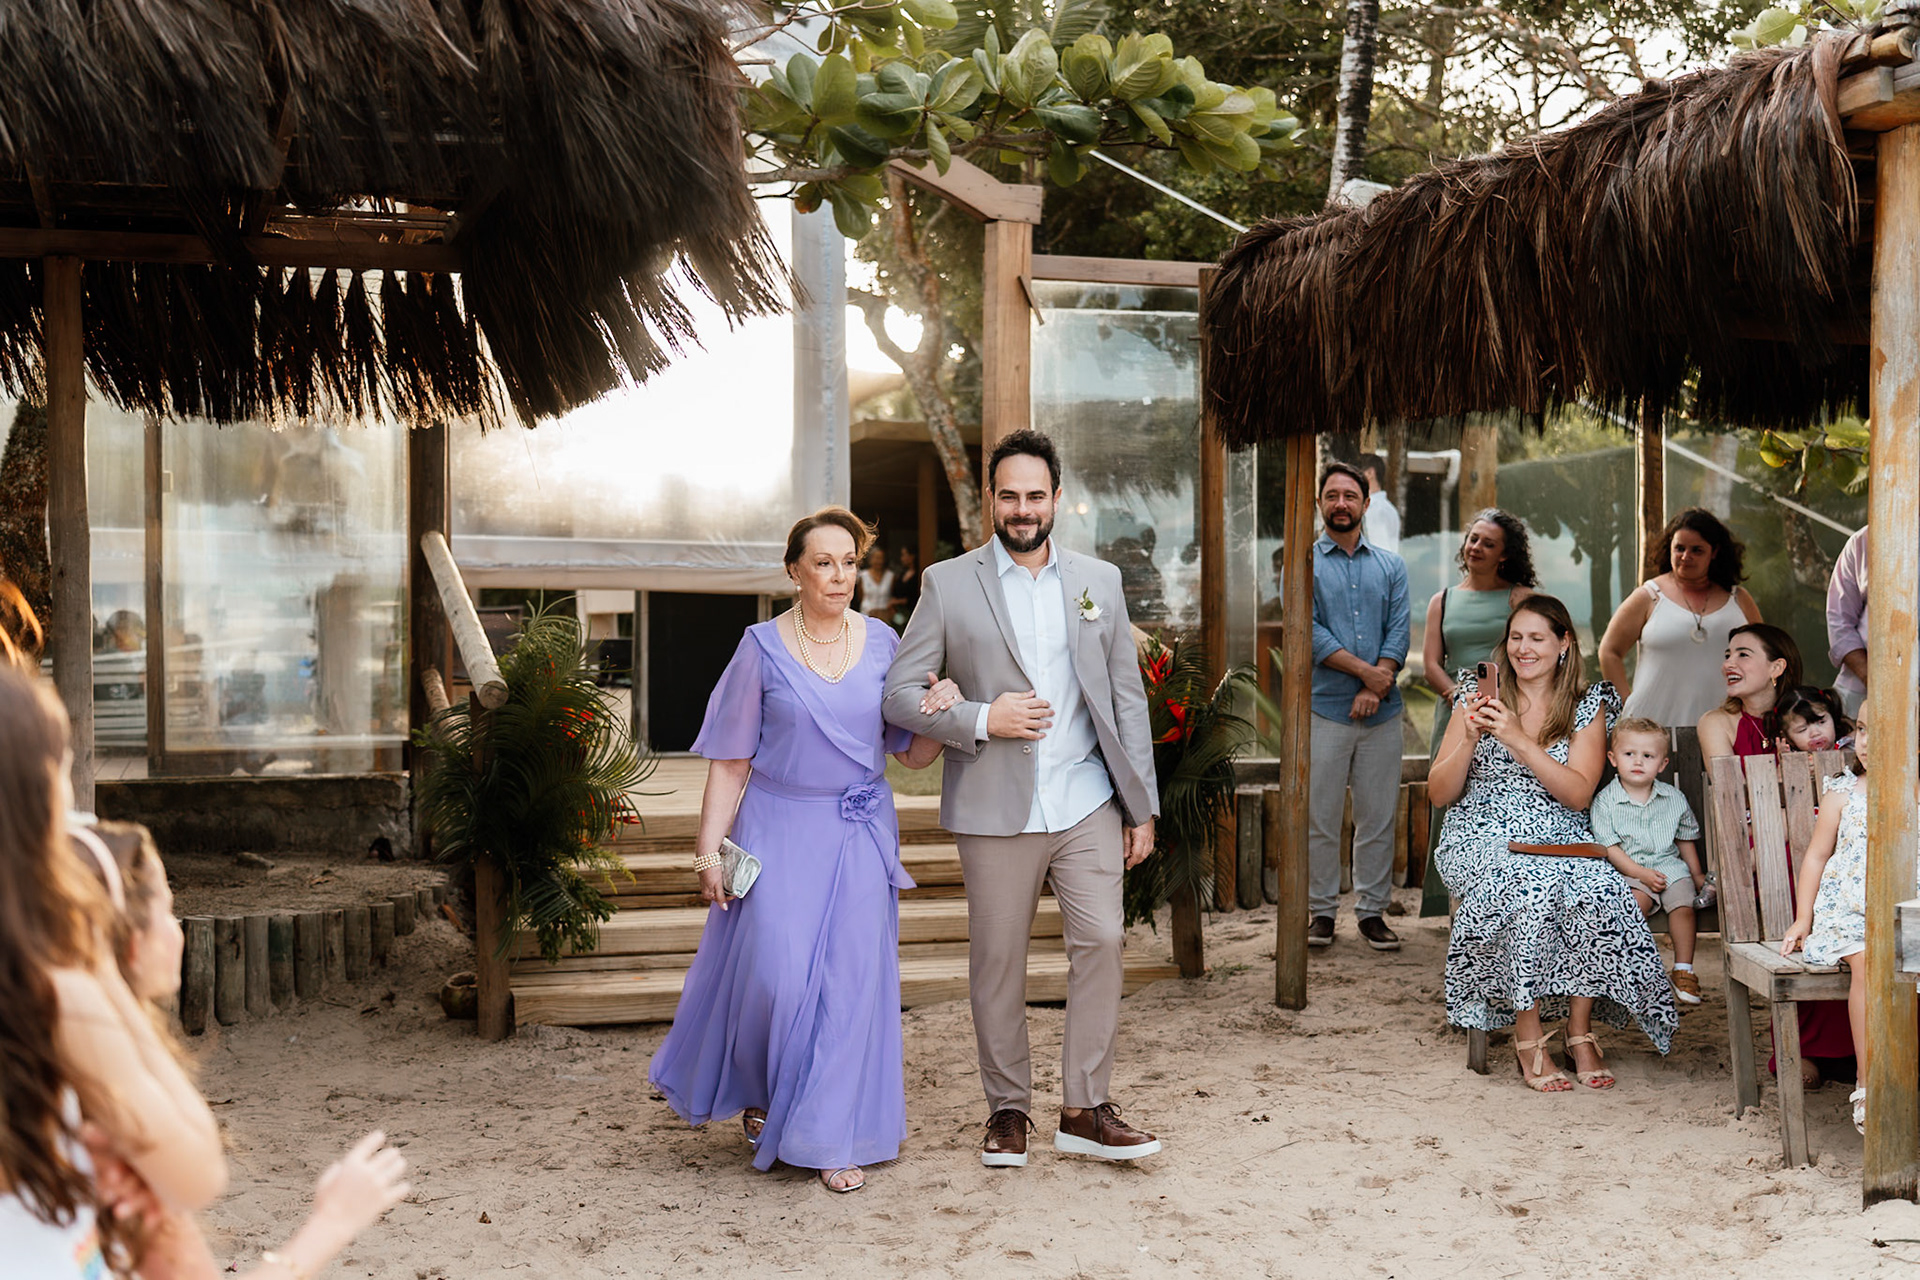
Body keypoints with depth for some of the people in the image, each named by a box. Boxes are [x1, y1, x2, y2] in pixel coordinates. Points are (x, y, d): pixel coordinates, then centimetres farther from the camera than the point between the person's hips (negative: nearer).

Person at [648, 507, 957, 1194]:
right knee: (776, 974, -6)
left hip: (860, 835, 2)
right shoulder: (763, 647, -3)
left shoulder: (882, 642, 4)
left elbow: (913, 753, 8)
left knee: (851, 978, 1)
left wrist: (942, 712, -12)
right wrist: (708, 850, -6)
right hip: (781, 831, -2)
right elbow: (730, 761, -1)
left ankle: (831, 1137, 13)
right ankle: (758, 1092, 26)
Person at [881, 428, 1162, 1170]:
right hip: (996, 809, -2)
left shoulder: (1099, 581, 10)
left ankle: (1086, 1110, 5)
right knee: (997, 959, 5)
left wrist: (1142, 805, 7)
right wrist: (981, 720, -14)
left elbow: (1127, 698, 11)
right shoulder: (948, 585, 2)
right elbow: (899, 694, 0)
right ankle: (1007, 1110, 20)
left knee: (1101, 941, -6)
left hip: (1087, 801, 2)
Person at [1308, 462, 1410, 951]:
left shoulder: (1390, 565, 13)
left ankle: (1372, 910, 12)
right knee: (1320, 817, 0)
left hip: (1381, 711, 3)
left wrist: (1375, 687, -11)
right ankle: (1321, 911, 9)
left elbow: (1398, 631, 3)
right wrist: (1364, 670, -12)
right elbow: (1308, 631, -7)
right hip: (1325, 709, -2)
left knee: (1378, 818, 5)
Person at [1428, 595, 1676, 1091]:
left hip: (1561, 842, 1)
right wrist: (1469, 739, -14)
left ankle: (1581, 1032, -20)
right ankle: (1528, 1037, -26)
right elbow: (1440, 793, 4)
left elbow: (1578, 794, -7)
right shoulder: (1480, 697, 7)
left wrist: (1519, 739, -17)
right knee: (1532, 885, -35)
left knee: (1596, 887, -33)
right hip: (1482, 840, -1)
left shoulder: (1588, 706, 8)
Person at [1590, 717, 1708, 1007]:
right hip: (1627, 871, -3)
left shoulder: (1673, 798, 8)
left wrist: (1697, 875, 17)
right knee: (1636, 901, -32)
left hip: (1669, 865, 3)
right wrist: (1640, 873, -15)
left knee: (1683, 903, -23)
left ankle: (1683, 969, -10)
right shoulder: (1605, 800, -3)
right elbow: (1609, 847, -7)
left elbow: (1685, 839, 19)